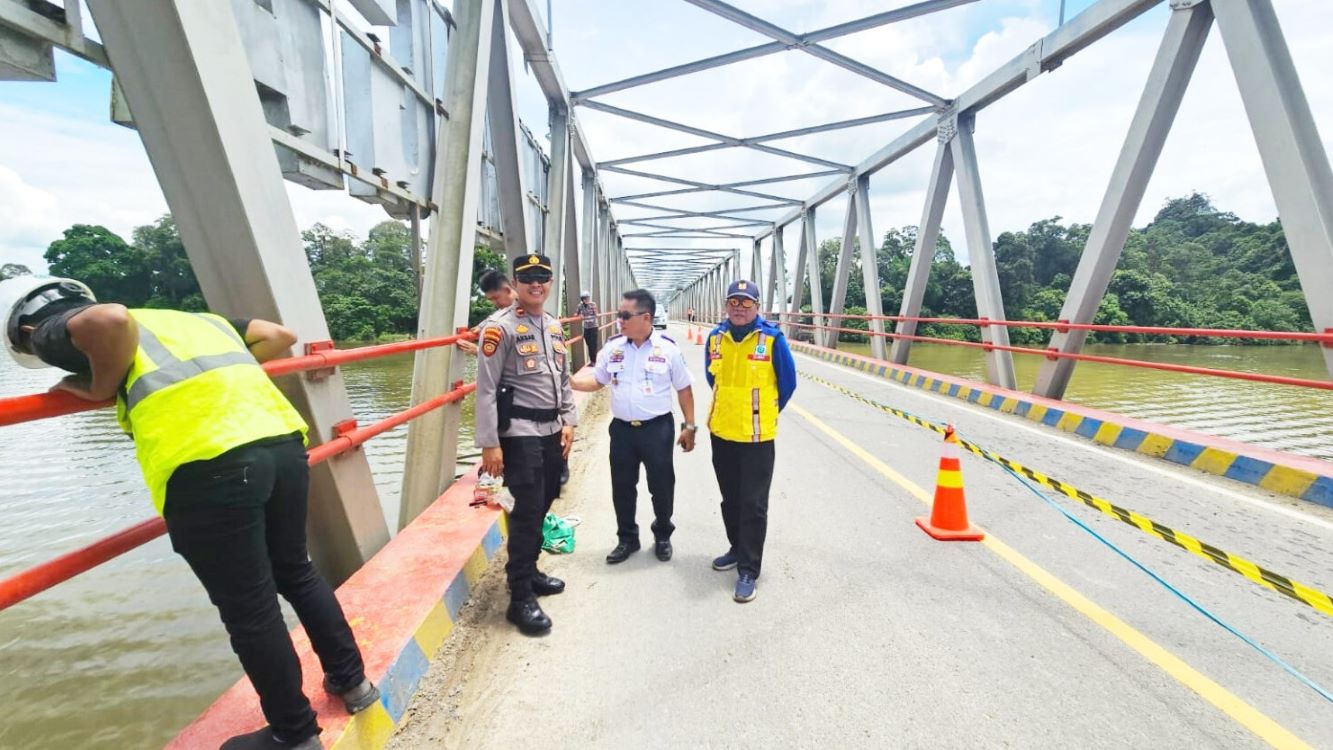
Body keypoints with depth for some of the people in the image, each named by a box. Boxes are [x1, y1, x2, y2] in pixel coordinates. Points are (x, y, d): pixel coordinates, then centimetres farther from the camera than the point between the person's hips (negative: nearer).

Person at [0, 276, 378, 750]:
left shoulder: (55, 331, 15)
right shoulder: (192, 319, 31)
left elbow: (107, 321, -10)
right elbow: (278, 336, 28)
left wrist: (100, 389, 5)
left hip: (209, 467, -6)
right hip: (283, 440, 7)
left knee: (249, 609, 12)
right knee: (295, 572, 27)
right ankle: (352, 679, 41)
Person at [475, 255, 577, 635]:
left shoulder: (555, 327, 12)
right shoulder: (500, 327, -11)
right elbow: (486, 389, -14)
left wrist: (568, 422, 10)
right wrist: (489, 443, -17)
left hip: (552, 430, 7)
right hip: (519, 432, -7)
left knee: (541, 506, 15)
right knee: (527, 511, -6)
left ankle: (529, 571, 33)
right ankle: (520, 598, 6)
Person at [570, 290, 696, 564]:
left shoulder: (667, 348, -8)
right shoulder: (613, 346, 0)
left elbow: (684, 388, -1)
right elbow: (596, 380, 9)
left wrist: (689, 425, -2)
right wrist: (568, 381, -8)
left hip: (657, 428, -3)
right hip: (622, 428, 3)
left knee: (661, 485, 10)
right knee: (622, 487, 13)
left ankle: (662, 536, 34)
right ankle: (627, 538, 33)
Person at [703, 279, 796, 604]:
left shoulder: (772, 338, -12)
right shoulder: (715, 338, 0)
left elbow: (788, 382, -1)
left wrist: (765, 413, 8)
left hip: (757, 436, -4)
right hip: (721, 433, 5)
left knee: (753, 504, 3)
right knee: (730, 499, 18)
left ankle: (748, 570, 13)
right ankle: (738, 548, 38)